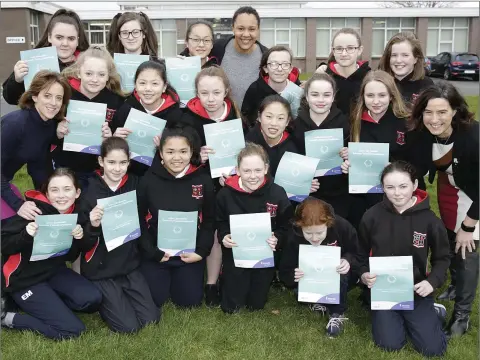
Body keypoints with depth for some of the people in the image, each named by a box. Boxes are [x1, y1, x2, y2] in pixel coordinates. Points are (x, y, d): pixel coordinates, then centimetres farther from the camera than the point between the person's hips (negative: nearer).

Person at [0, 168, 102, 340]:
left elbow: (71, 256, 4)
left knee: (92, 299, -16)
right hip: (24, 278, -6)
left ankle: (47, 302, 6)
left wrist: (80, 239, -17)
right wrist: (26, 235, -37)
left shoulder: (76, 213, -3)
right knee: (72, 330, -13)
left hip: (53, 271, 6)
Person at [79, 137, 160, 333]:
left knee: (151, 318, -1)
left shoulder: (135, 185, -2)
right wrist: (93, 225, -30)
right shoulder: (89, 191, -13)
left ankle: (117, 297, 25)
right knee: (128, 326, -8)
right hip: (101, 270, -4)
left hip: (130, 266, 4)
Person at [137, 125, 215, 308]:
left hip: (190, 254, 1)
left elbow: (209, 221, 0)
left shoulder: (203, 180, -8)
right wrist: (152, 251, -12)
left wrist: (201, 252, -9)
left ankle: (178, 278, 36)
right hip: (155, 252, -1)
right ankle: (163, 278, 32)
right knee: (153, 300, 0)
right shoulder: (148, 180, -11)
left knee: (189, 301, 5)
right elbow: (139, 221, -6)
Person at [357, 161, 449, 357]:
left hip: (416, 290, 0)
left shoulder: (430, 220, -12)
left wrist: (433, 281, -16)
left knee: (433, 349, -6)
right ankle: (399, 318, 23)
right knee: (389, 345, -10)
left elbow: (442, 258, 2)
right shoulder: (372, 216, -12)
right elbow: (362, 254, 3)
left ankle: (431, 314, 26)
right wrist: (364, 274, -16)